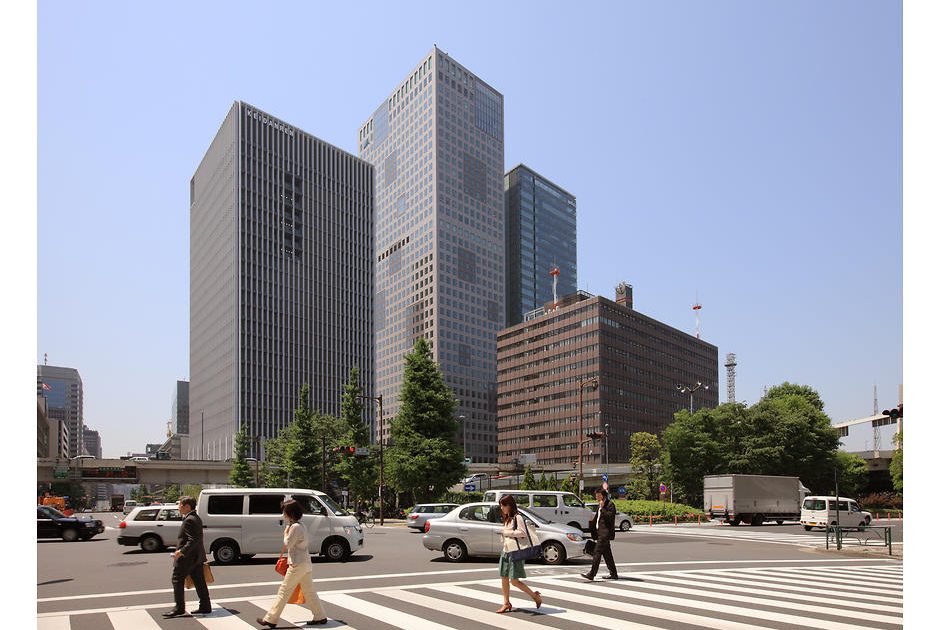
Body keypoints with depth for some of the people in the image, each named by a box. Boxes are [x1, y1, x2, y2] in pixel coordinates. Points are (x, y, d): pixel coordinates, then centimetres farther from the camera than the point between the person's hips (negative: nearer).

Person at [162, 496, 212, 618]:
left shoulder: (189, 520, -18)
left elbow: (193, 540, -25)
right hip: (197, 557, 10)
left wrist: (182, 551, -26)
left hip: (187, 557, -10)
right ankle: (205, 607, 14)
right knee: (199, 582, 11)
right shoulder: (196, 518, 14)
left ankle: (179, 609, 3)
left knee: (177, 580, 0)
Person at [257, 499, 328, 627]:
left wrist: (286, 533, -1)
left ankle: (270, 619, 7)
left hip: (297, 565, -9)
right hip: (306, 563, 9)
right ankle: (320, 617, 15)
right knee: (309, 591, 13)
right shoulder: (301, 526, 13)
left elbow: (287, 545, -14)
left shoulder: (295, 527, -17)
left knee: (283, 591, 0)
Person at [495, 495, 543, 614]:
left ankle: (534, 595, 8)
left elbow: (523, 533, -19)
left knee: (514, 581, -8)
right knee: (504, 578, 7)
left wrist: (508, 532, -16)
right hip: (505, 552, 9)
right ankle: (506, 603, 17)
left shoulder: (517, 517, -11)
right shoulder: (506, 519, 16)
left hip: (516, 553, -9)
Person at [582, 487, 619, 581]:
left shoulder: (610, 504, -9)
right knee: (606, 553, 12)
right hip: (600, 532, 10)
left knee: (597, 552, -13)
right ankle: (613, 574, 19)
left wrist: (602, 508, -20)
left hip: (605, 532, -10)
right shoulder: (599, 506, 19)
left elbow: (609, 517, -19)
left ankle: (591, 574, -15)